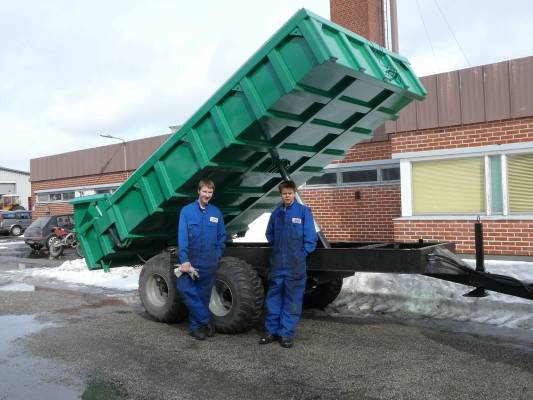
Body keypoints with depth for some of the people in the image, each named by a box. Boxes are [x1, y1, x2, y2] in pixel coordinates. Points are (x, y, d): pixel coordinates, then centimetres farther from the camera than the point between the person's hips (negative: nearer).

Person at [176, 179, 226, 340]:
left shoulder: (216, 213, 5)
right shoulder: (187, 211, -4)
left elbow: (221, 237, 10)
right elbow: (182, 236, -10)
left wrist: (217, 256, 1)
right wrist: (184, 260, -17)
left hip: (209, 263, 2)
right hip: (190, 261, -2)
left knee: (203, 296, 8)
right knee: (184, 288, -15)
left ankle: (197, 326, 23)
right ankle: (206, 320, -2)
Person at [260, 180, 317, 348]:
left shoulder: (304, 211, -3)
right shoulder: (276, 213, 9)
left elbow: (310, 237, -5)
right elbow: (269, 234, 22)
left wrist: (301, 254, -6)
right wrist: (277, 248, 11)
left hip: (295, 265, -4)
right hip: (277, 263, 4)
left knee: (292, 300, 4)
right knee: (273, 298, 9)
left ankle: (286, 334, 13)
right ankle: (271, 331, 20)